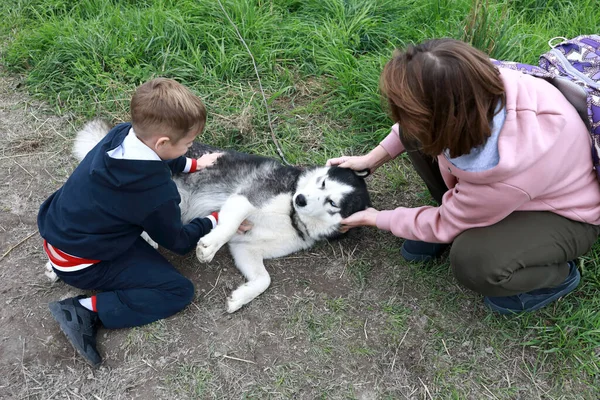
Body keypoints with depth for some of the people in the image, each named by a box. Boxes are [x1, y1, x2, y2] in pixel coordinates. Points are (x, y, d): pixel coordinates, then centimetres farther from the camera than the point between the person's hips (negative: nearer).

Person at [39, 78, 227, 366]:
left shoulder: (121, 133, -12)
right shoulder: (157, 193, -31)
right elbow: (178, 242, -10)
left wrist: (193, 165, 17)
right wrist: (215, 221, 3)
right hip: (83, 264, -8)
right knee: (179, 291, -7)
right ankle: (86, 311, -10)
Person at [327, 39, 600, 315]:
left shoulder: (504, 173, -42)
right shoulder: (474, 84, -30)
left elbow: (447, 225, -20)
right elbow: (418, 119, -3)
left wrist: (374, 219, -7)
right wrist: (372, 159, -4)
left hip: (567, 214, -6)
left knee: (473, 261, -31)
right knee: (415, 132, -10)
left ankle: (557, 276, 1)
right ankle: (452, 219, 9)